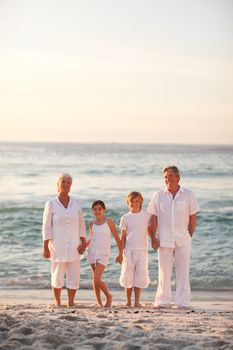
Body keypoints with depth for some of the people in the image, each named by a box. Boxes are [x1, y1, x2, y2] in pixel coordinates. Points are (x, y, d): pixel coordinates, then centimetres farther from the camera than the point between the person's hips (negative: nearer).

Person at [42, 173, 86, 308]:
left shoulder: (76, 202, 2)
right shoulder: (51, 204, -6)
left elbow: (81, 224, 5)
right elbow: (46, 227, -5)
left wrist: (83, 243, -3)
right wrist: (45, 248, -9)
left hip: (73, 246, 2)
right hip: (57, 245, -2)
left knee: (74, 276, -2)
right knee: (58, 276, 3)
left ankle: (71, 302, 12)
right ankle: (57, 302, 22)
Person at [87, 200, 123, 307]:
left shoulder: (109, 222, -4)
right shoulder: (92, 224, 7)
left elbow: (117, 239, 0)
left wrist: (120, 254, -1)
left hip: (103, 254, -4)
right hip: (92, 252, 4)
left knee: (97, 279, -14)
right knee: (95, 279, 7)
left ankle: (108, 296, 8)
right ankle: (99, 302, 18)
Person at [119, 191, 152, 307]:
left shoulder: (147, 215, 5)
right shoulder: (125, 217, 4)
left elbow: (149, 231, 12)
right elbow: (123, 236, 7)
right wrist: (122, 251, 1)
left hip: (142, 250, 0)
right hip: (129, 250, 0)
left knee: (140, 276, 0)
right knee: (128, 275, 0)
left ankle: (137, 301, 7)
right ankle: (128, 301, 11)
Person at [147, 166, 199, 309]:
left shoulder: (188, 195, 2)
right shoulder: (158, 195, 4)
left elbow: (193, 218, 4)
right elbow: (154, 218, 5)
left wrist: (189, 237, 1)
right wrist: (154, 238, -1)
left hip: (183, 240, -1)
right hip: (164, 239, 1)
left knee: (183, 272, 0)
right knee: (164, 271, 4)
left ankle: (183, 302, 5)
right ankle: (163, 301, 13)